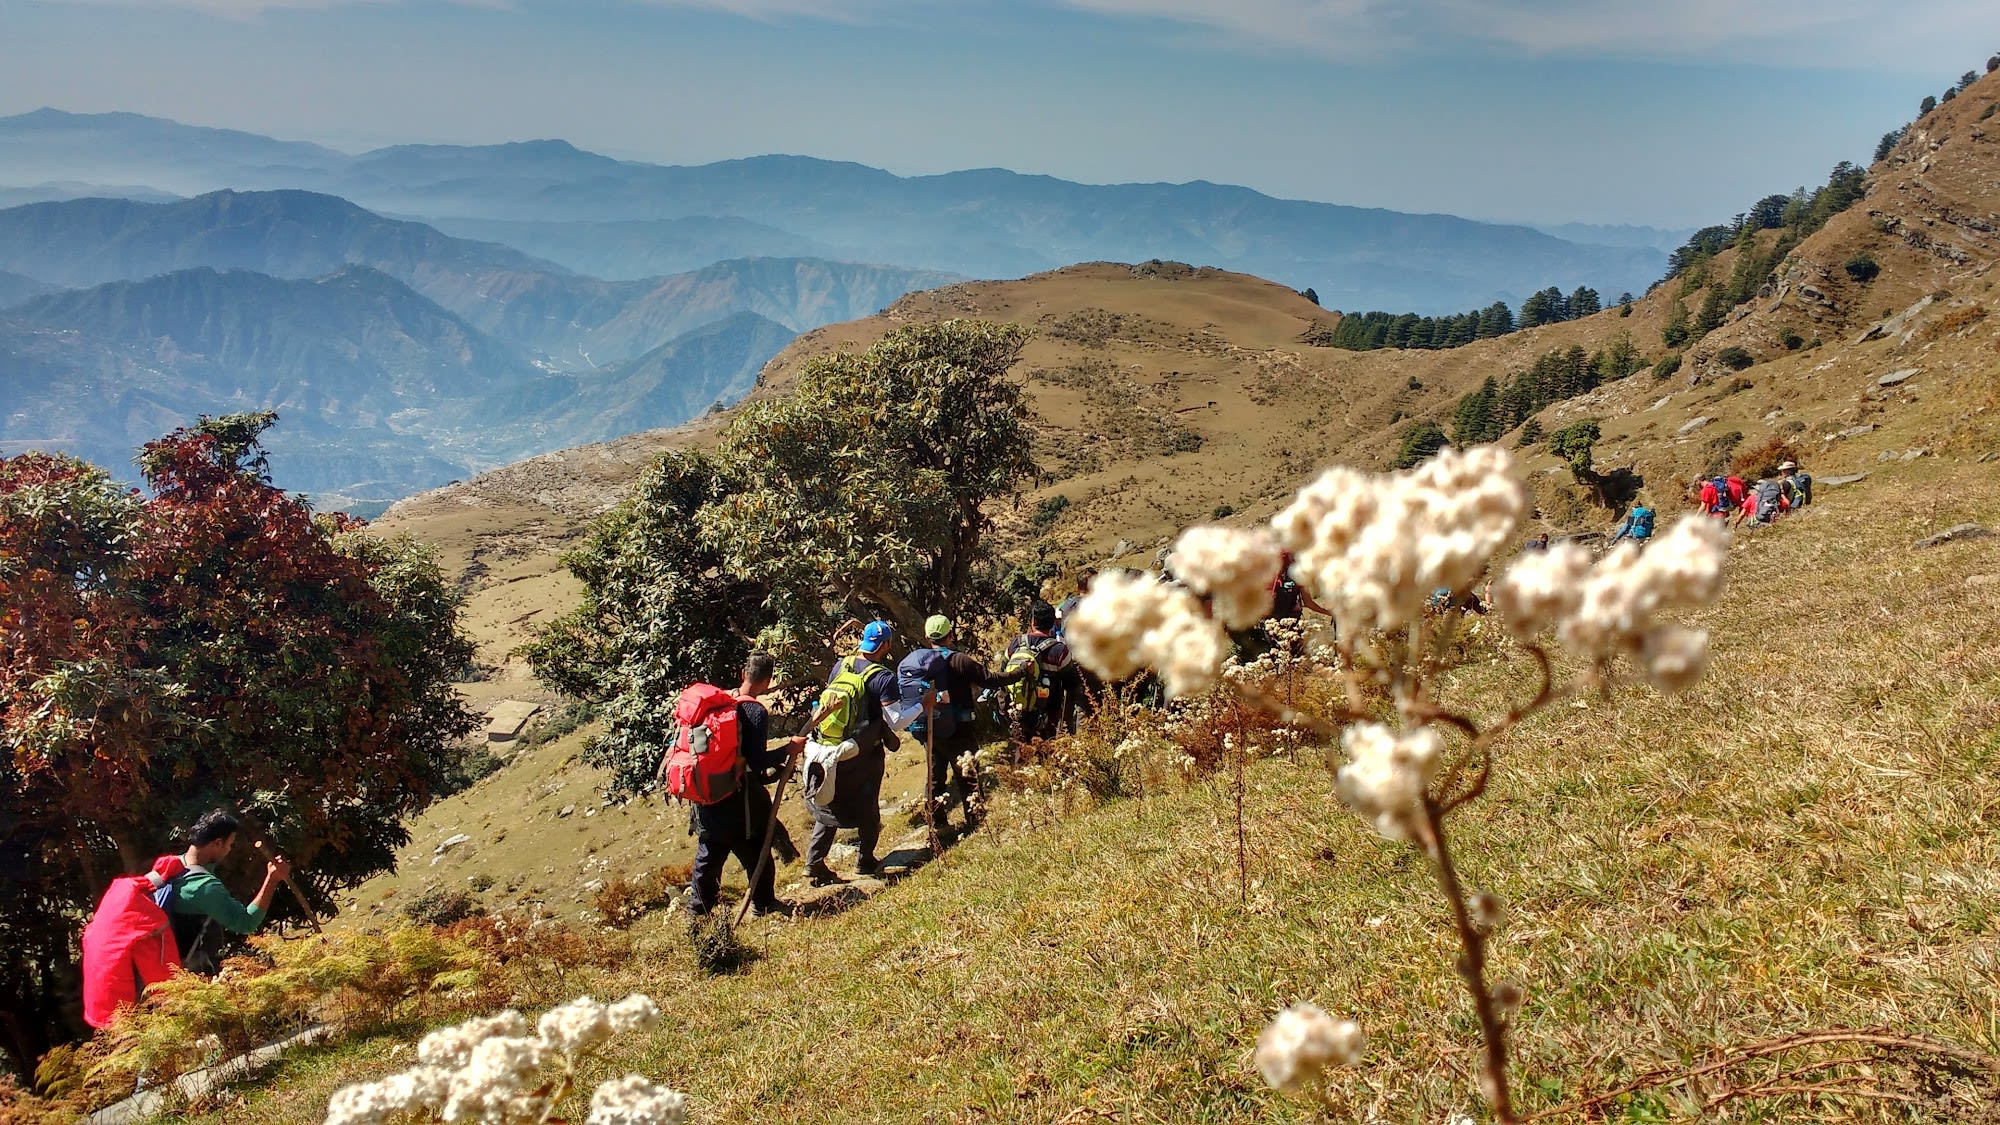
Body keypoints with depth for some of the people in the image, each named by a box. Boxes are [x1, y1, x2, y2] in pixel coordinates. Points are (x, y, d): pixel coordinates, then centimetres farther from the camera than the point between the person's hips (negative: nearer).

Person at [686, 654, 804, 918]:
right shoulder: (756, 711, -18)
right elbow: (757, 761, -22)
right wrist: (788, 749, -9)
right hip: (739, 797, -6)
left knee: (709, 853, 17)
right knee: (756, 851, 13)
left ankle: (698, 908, 24)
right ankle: (764, 902, 27)